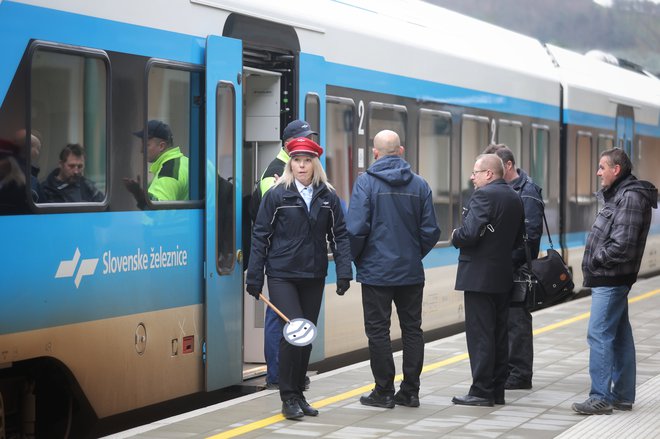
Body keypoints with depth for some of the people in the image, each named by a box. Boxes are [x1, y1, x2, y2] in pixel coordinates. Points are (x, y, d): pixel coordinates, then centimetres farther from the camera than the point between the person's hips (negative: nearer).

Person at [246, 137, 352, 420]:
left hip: (314, 277, 4)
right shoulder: (277, 194, -2)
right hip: (282, 275, -4)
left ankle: (298, 394, 21)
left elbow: (339, 235, 8)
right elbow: (261, 235, -1)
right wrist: (254, 277, -3)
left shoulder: (328, 197, 6)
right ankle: (288, 397, -2)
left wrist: (343, 272, -2)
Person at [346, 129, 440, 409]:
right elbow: (430, 231, 3)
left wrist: (355, 259, 2)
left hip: (376, 270, -4)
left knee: (378, 331, 4)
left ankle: (384, 391, 7)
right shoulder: (419, 184, 2)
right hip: (411, 271, 4)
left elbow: (355, 228, -14)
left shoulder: (366, 182, -9)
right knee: (412, 328, 11)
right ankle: (410, 391, 14)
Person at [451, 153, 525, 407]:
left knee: (480, 334, -5)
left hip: (479, 276, -9)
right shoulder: (515, 198, 13)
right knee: (499, 335, 12)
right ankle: (497, 390, 17)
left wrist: (455, 237, -4)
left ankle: (481, 392, -4)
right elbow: (518, 240, 20)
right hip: (503, 275, 9)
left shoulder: (483, 196, -15)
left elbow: (470, 233, -23)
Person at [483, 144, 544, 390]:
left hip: (517, 268, -8)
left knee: (517, 319, -3)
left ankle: (520, 374, 4)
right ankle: (507, 370, 22)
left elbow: (531, 233, -18)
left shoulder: (527, 192, -11)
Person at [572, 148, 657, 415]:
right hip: (611, 279, 11)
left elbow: (622, 244, -22)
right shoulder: (618, 194, 17)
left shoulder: (630, 198, -15)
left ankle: (601, 398, -11)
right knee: (619, 336, 13)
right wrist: (593, 265, 7)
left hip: (611, 280, -11)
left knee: (599, 335, -11)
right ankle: (623, 396, 20)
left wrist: (596, 261, -10)